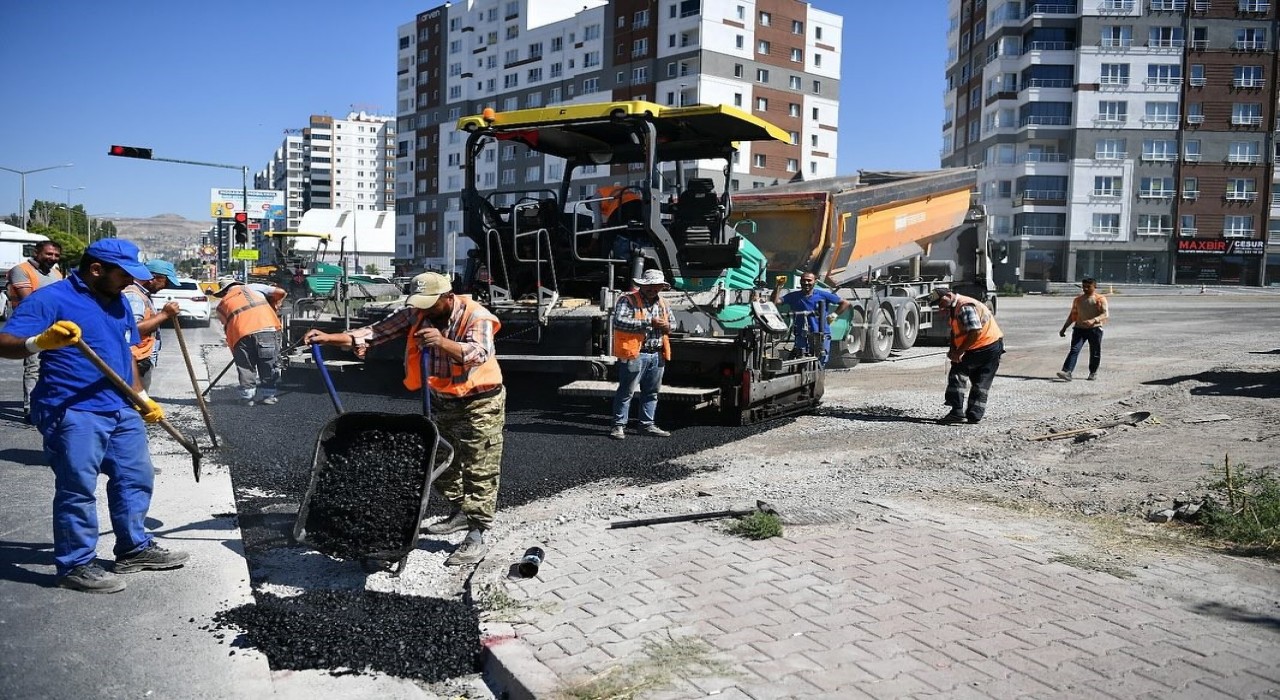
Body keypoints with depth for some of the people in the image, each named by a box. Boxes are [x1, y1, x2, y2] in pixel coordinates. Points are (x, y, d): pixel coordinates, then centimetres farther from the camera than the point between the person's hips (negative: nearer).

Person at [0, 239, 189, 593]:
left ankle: (134, 548, 27)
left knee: (136, 479, 14)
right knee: (77, 490, -4)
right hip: (72, 414, -8)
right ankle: (76, 565, 9)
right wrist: (40, 342, -37)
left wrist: (142, 398, 19)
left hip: (122, 411, 9)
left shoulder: (118, 302, 15)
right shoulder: (51, 298, -10)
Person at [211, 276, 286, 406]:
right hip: (268, 327, -1)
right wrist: (274, 306, 36)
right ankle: (267, 394, 15)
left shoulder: (222, 305, 29)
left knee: (246, 366, 16)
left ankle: (247, 396, 18)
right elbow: (281, 293, 20)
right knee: (269, 364, 12)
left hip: (242, 333, 1)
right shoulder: (252, 287, 26)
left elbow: (227, 327, 27)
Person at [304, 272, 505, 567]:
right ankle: (460, 513, 37)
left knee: (479, 470, -7)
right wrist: (329, 338, -23)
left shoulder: (477, 317, -22)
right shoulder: (416, 314, -6)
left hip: (479, 403, -7)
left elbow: (479, 355, -39)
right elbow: (377, 332, -12)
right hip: (441, 401, 7)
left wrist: (443, 342, -56)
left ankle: (476, 537, -3)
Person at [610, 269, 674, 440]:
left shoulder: (662, 303, 16)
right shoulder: (628, 300, -7)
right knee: (626, 391, -2)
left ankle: (647, 425, 24)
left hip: (657, 355, 7)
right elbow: (619, 322, -21)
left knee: (651, 392, 13)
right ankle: (619, 425, 6)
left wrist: (667, 326, 1)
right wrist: (648, 323, -22)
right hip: (634, 354, -7)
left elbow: (672, 322, 28)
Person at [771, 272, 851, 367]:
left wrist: (834, 315, 4)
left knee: (819, 366, -1)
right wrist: (778, 286, -11)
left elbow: (845, 303, 11)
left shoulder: (822, 295, 5)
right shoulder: (794, 296, 7)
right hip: (802, 336, 1)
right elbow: (774, 302, -3)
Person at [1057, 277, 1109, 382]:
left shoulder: (1100, 299, -1)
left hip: (1095, 329, -2)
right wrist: (1064, 328, 16)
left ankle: (1093, 372, 28)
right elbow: (1072, 315, 19)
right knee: (1074, 350, -12)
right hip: (1079, 329, 3)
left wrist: (1093, 320, -30)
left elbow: (1105, 314, -12)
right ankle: (1067, 372, -24)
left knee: (1095, 353, 8)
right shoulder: (1077, 300, 12)